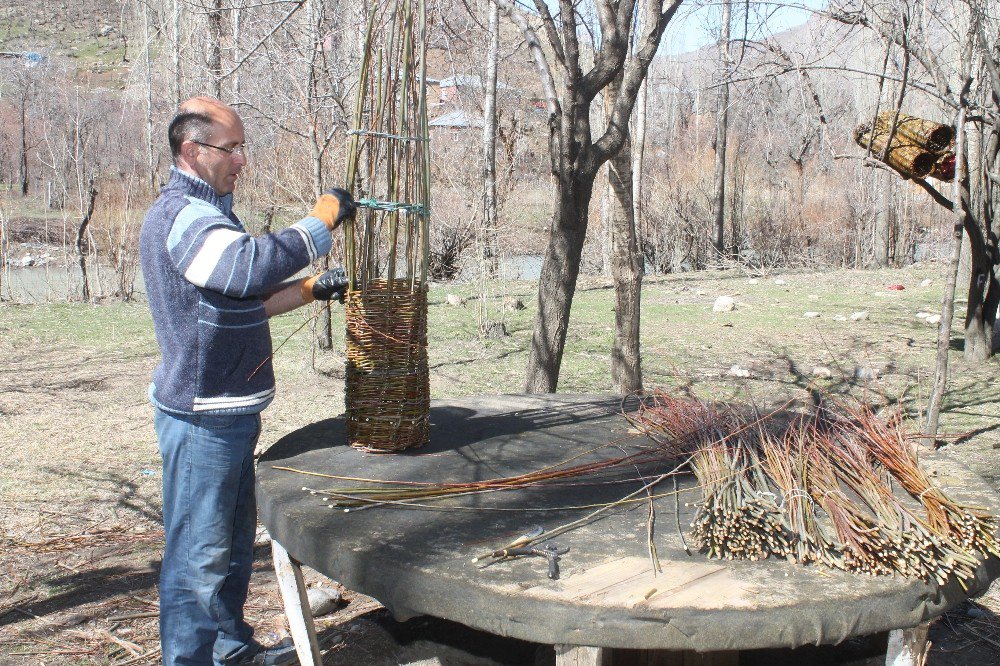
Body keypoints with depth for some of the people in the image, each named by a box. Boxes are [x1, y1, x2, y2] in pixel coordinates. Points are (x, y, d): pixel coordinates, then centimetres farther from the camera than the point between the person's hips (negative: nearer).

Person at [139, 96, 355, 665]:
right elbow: (252, 265, -37)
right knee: (198, 552, -1)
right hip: (202, 415, -11)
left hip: (229, 410, 11)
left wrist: (311, 290, 9)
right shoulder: (182, 216, -18)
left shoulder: (206, 213, 17)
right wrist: (323, 219, -26)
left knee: (235, 538, 22)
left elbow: (246, 301, 22)